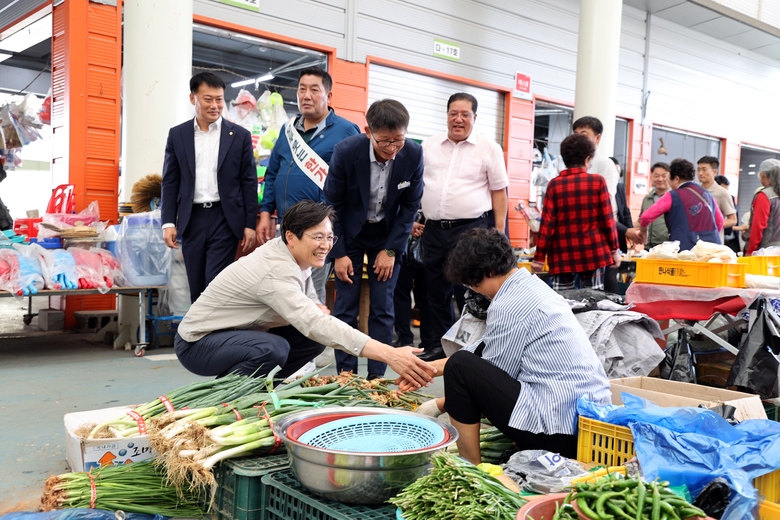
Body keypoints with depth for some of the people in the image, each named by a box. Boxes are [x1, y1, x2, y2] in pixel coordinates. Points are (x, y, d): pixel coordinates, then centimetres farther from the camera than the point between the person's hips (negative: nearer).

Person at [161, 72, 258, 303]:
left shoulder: (240, 136, 4)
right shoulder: (177, 135, 9)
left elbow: (249, 183, 3)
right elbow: (170, 182, 9)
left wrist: (250, 225, -2)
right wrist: (168, 222, 0)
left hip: (225, 219, -2)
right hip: (192, 220, 3)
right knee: (196, 287, 9)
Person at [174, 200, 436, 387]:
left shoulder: (298, 257, -3)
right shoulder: (276, 273, -31)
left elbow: (308, 301, 11)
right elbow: (316, 324, -42)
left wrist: (318, 309, -17)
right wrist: (389, 355, -49)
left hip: (241, 334, 9)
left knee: (313, 340, -4)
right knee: (274, 348, -35)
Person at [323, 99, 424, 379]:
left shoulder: (413, 154, -17)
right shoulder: (345, 151, -22)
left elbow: (410, 206, -5)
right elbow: (332, 204, -10)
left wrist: (390, 250, -9)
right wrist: (338, 253, -11)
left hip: (388, 235, 1)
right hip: (349, 234, -1)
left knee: (382, 309, -1)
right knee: (345, 308, -2)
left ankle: (377, 376, 9)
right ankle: (346, 375, 9)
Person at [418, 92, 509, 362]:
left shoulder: (489, 148, 1)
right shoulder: (429, 145, 11)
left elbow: (499, 191, 1)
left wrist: (499, 231, -4)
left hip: (470, 228, -4)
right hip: (433, 228, 4)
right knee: (437, 291, 11)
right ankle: (439, 345, 23)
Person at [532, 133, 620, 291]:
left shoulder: (554, 184, -2)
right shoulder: (598, 181, -1)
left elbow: (547, 224, -3)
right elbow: (607, 219, 1)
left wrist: (539, 257, 3)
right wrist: (614, 249, 11)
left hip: (562, 257, 0)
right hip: (594, 254, 0)